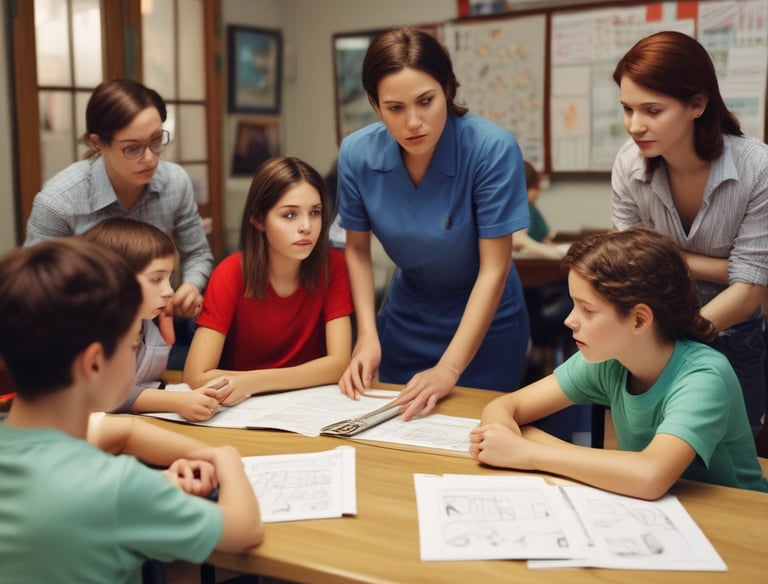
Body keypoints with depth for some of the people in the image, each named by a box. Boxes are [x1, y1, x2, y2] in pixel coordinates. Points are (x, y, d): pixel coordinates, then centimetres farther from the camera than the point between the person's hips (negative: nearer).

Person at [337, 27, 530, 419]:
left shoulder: (493, 149, -28)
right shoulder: (357, 154, -17)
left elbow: (494, 269, -24)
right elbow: (357, 250, -3)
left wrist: (449, 369, -28)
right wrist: (368, 336, -14)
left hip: (485, 322, -3)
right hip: (405, 316, 3)